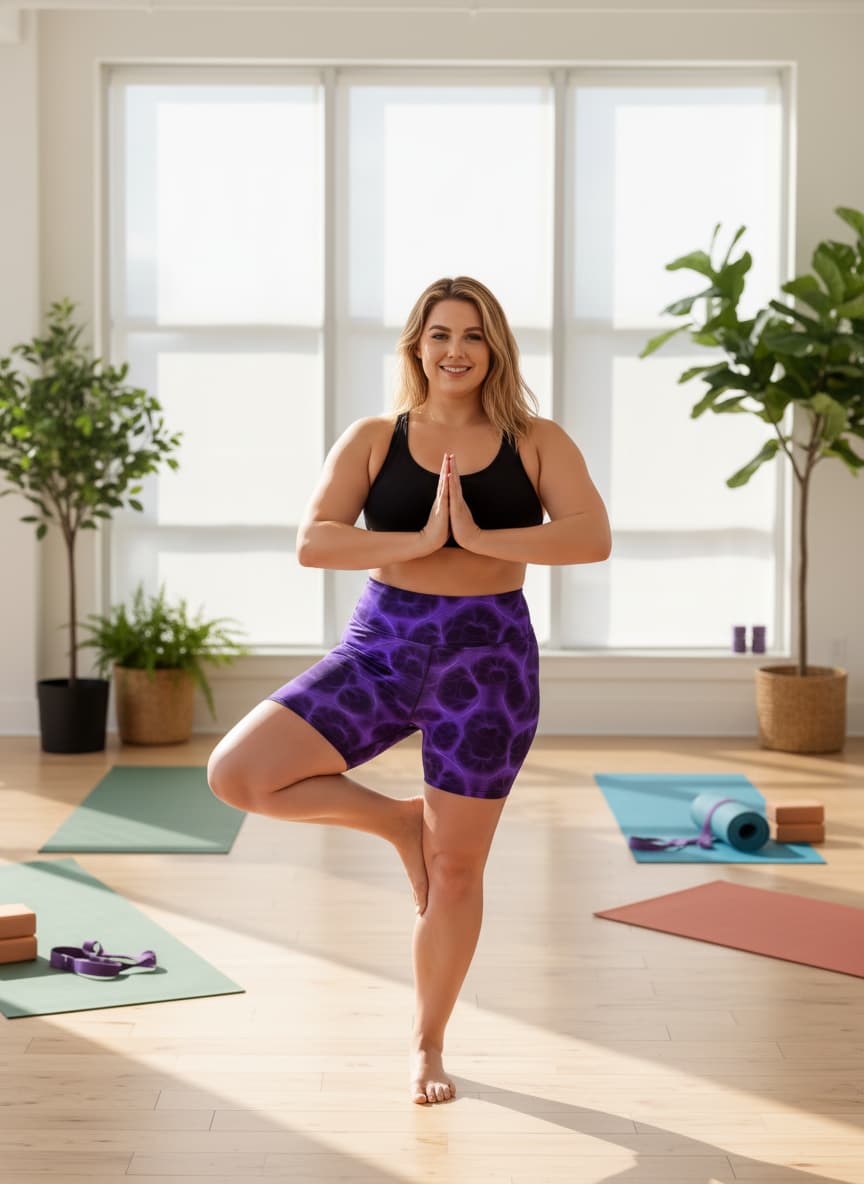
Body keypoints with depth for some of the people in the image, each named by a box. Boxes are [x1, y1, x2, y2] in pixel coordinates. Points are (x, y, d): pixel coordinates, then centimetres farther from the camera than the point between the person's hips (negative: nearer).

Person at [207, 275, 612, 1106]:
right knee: (237, 774, -15)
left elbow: (593, 537, -13)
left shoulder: (536, 442, 1)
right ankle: (397, 820, 9)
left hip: (488, 661, -1)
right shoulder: (374, 439, 2)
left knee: (455, 869, 7)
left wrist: (477, 538, -22)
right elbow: (311, 542, -8)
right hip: (381, 649, 1)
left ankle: (427, 1046, 28)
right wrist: (420, 540, -20)